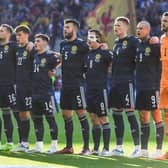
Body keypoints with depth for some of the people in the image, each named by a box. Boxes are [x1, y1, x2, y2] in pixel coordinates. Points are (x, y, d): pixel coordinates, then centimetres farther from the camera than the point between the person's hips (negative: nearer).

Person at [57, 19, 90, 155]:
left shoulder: (81, 45, -8)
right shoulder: (63, 45, 13)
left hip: (77, 85, -7)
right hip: (65, 84, 7)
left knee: (81, 115, -6)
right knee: (66, 115, 10)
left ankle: (86, 147, -4)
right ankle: (69, 147, 17)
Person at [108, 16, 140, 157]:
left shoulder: (132, 41, -7)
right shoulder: (116, 43, 17)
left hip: (127, 82, -8)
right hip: (115, 82, 8)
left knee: (129, 112, -9)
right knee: (116, 113, 9)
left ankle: (137, 146, -6)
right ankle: (119, 147, 14)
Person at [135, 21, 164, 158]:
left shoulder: (155, 46, -7)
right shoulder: (138, 46, 13)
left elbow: (160, 67, -9)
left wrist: (157, 87, -14)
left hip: (152, 87, -7)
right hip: (140, 87, 7)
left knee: (156, 116, -3)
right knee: (143, 118, 10)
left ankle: (159, 150, -1)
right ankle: (143, 149, 15)